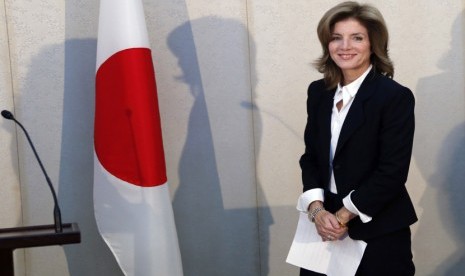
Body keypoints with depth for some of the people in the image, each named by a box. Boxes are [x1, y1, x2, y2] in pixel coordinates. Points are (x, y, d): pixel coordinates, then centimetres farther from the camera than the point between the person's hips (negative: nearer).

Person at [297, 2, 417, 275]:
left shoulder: (396, 97, -12)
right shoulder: (319, 92, 6)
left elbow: (392, 173, -16)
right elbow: (310, 157, 6)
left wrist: (342, 217, -14)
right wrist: (317, 210, -9)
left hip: (378, 232, -5)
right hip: (326, 225, 5)